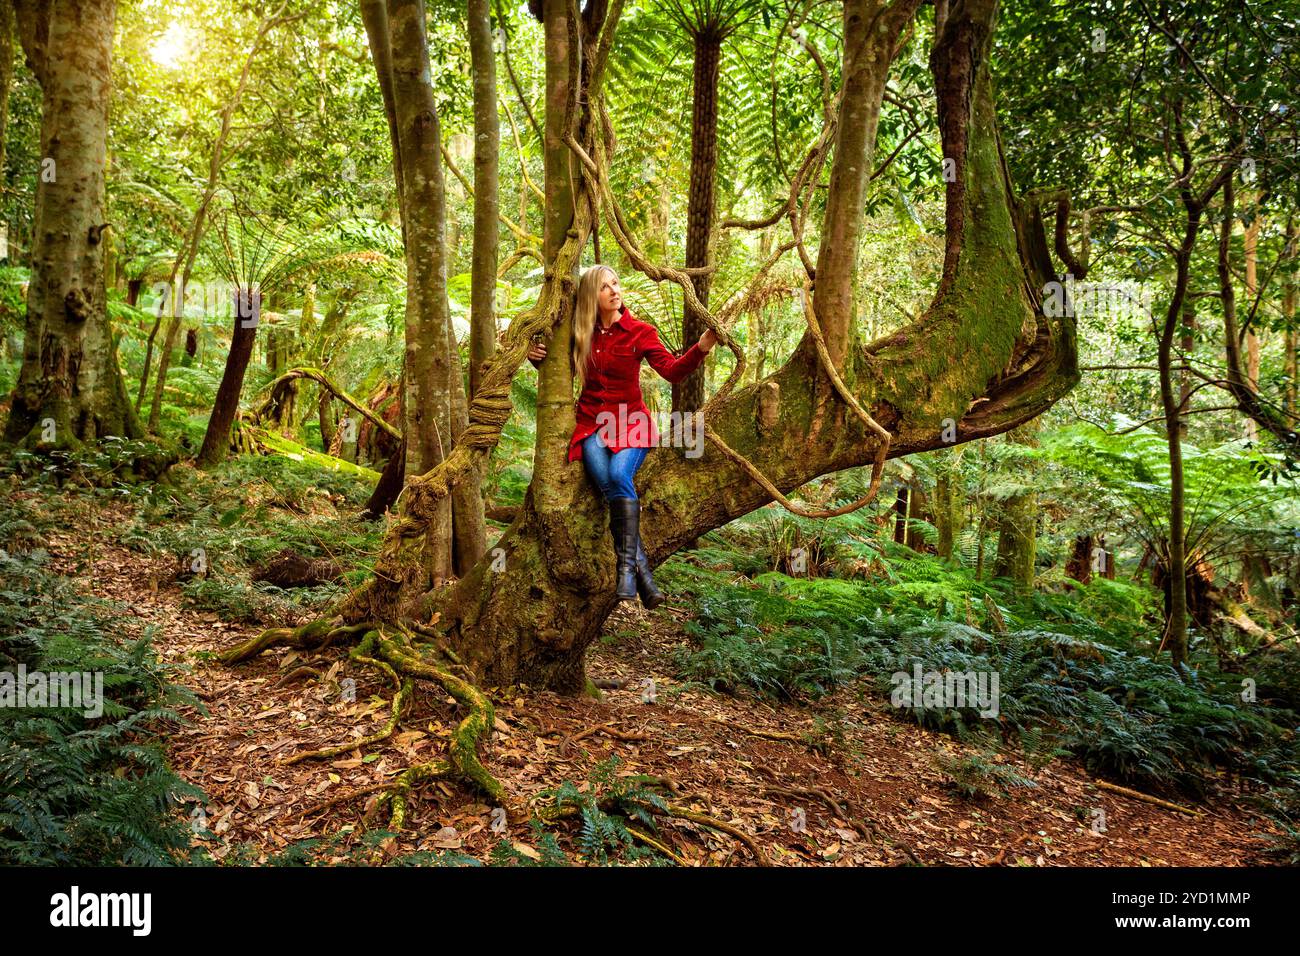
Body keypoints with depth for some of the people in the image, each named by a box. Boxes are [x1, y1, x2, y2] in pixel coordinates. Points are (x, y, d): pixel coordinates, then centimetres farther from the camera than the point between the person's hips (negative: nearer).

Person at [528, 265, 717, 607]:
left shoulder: (640, 332, -1)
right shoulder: (581, 333, 7)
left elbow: (672, 370, -15)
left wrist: (702, 346, -31)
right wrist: (538, 357, 2)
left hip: (629, 421, -2)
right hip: (591, 422, 2)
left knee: (619, 476, -32)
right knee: (606, 481, -28)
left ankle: (627, 566, -25)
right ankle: (642, 570, -25)